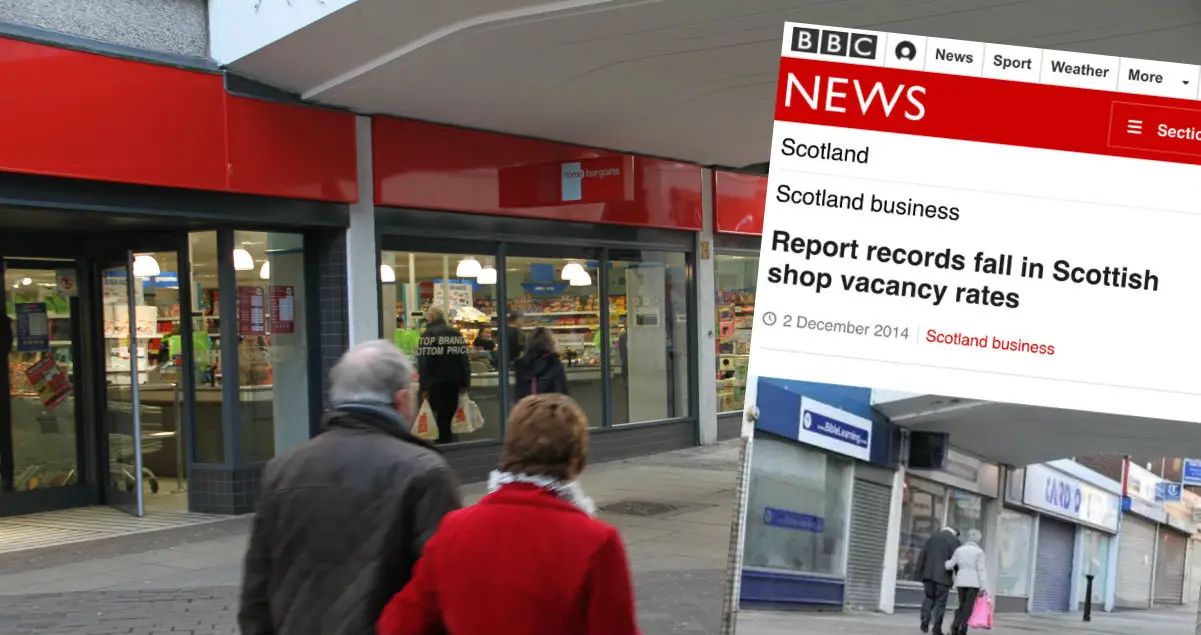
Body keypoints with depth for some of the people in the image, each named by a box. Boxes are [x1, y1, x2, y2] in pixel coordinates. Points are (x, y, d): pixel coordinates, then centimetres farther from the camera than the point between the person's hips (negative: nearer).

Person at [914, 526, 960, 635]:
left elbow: (922, 556, 11)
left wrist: (920, 573, 13)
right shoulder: (954, 540, 0)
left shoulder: (932, 538, 14)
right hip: (943, 576, -4)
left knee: (929, 598, 16)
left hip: (928, 574, 4)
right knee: (940, 602, 3)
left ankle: (925, 620, -2)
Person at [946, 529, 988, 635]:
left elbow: (950, 565, 6)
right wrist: (982, 586, -8)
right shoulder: (979, 552, -6)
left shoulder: (959, 550, 5)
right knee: (968, 607, 0)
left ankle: (955, 625, -4)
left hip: (961, 581, 4)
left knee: (961, 606, 13)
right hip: (974, 582, -4)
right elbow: (981, 569, -9)